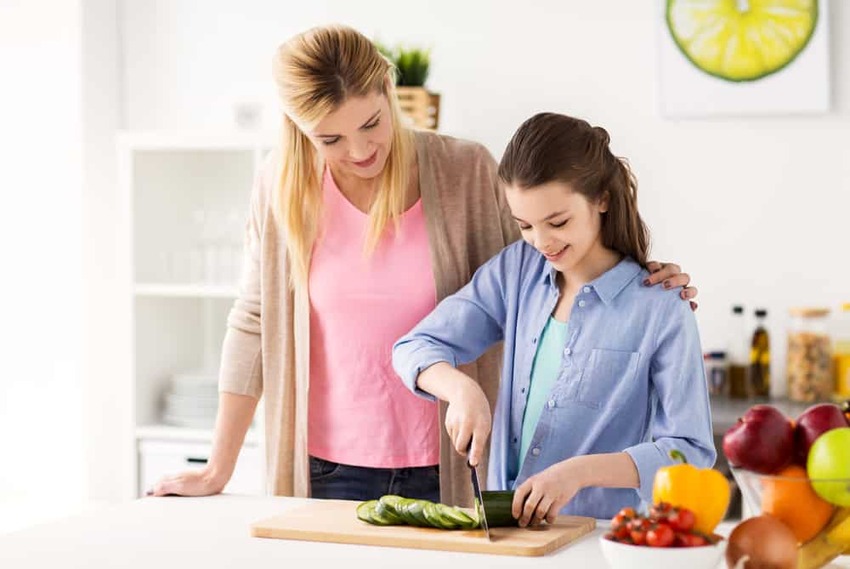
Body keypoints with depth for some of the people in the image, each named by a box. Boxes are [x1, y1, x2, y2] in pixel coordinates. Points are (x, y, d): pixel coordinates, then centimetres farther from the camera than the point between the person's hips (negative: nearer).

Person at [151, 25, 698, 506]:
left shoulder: (467, 171, -6)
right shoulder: (284, 185, -3)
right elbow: (255, 324, 3)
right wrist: (218, 470, 5)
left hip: (448, 472, -1)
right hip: (332, 473, 1)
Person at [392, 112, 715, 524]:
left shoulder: (661, 311, -8)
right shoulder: (516, 270, 8)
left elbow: (691, 451, -10)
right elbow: (416, 348, 8)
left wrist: (581, 470, -22)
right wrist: (461, 388, -13)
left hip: (599, 535, -2)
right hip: (505, 528, 2)